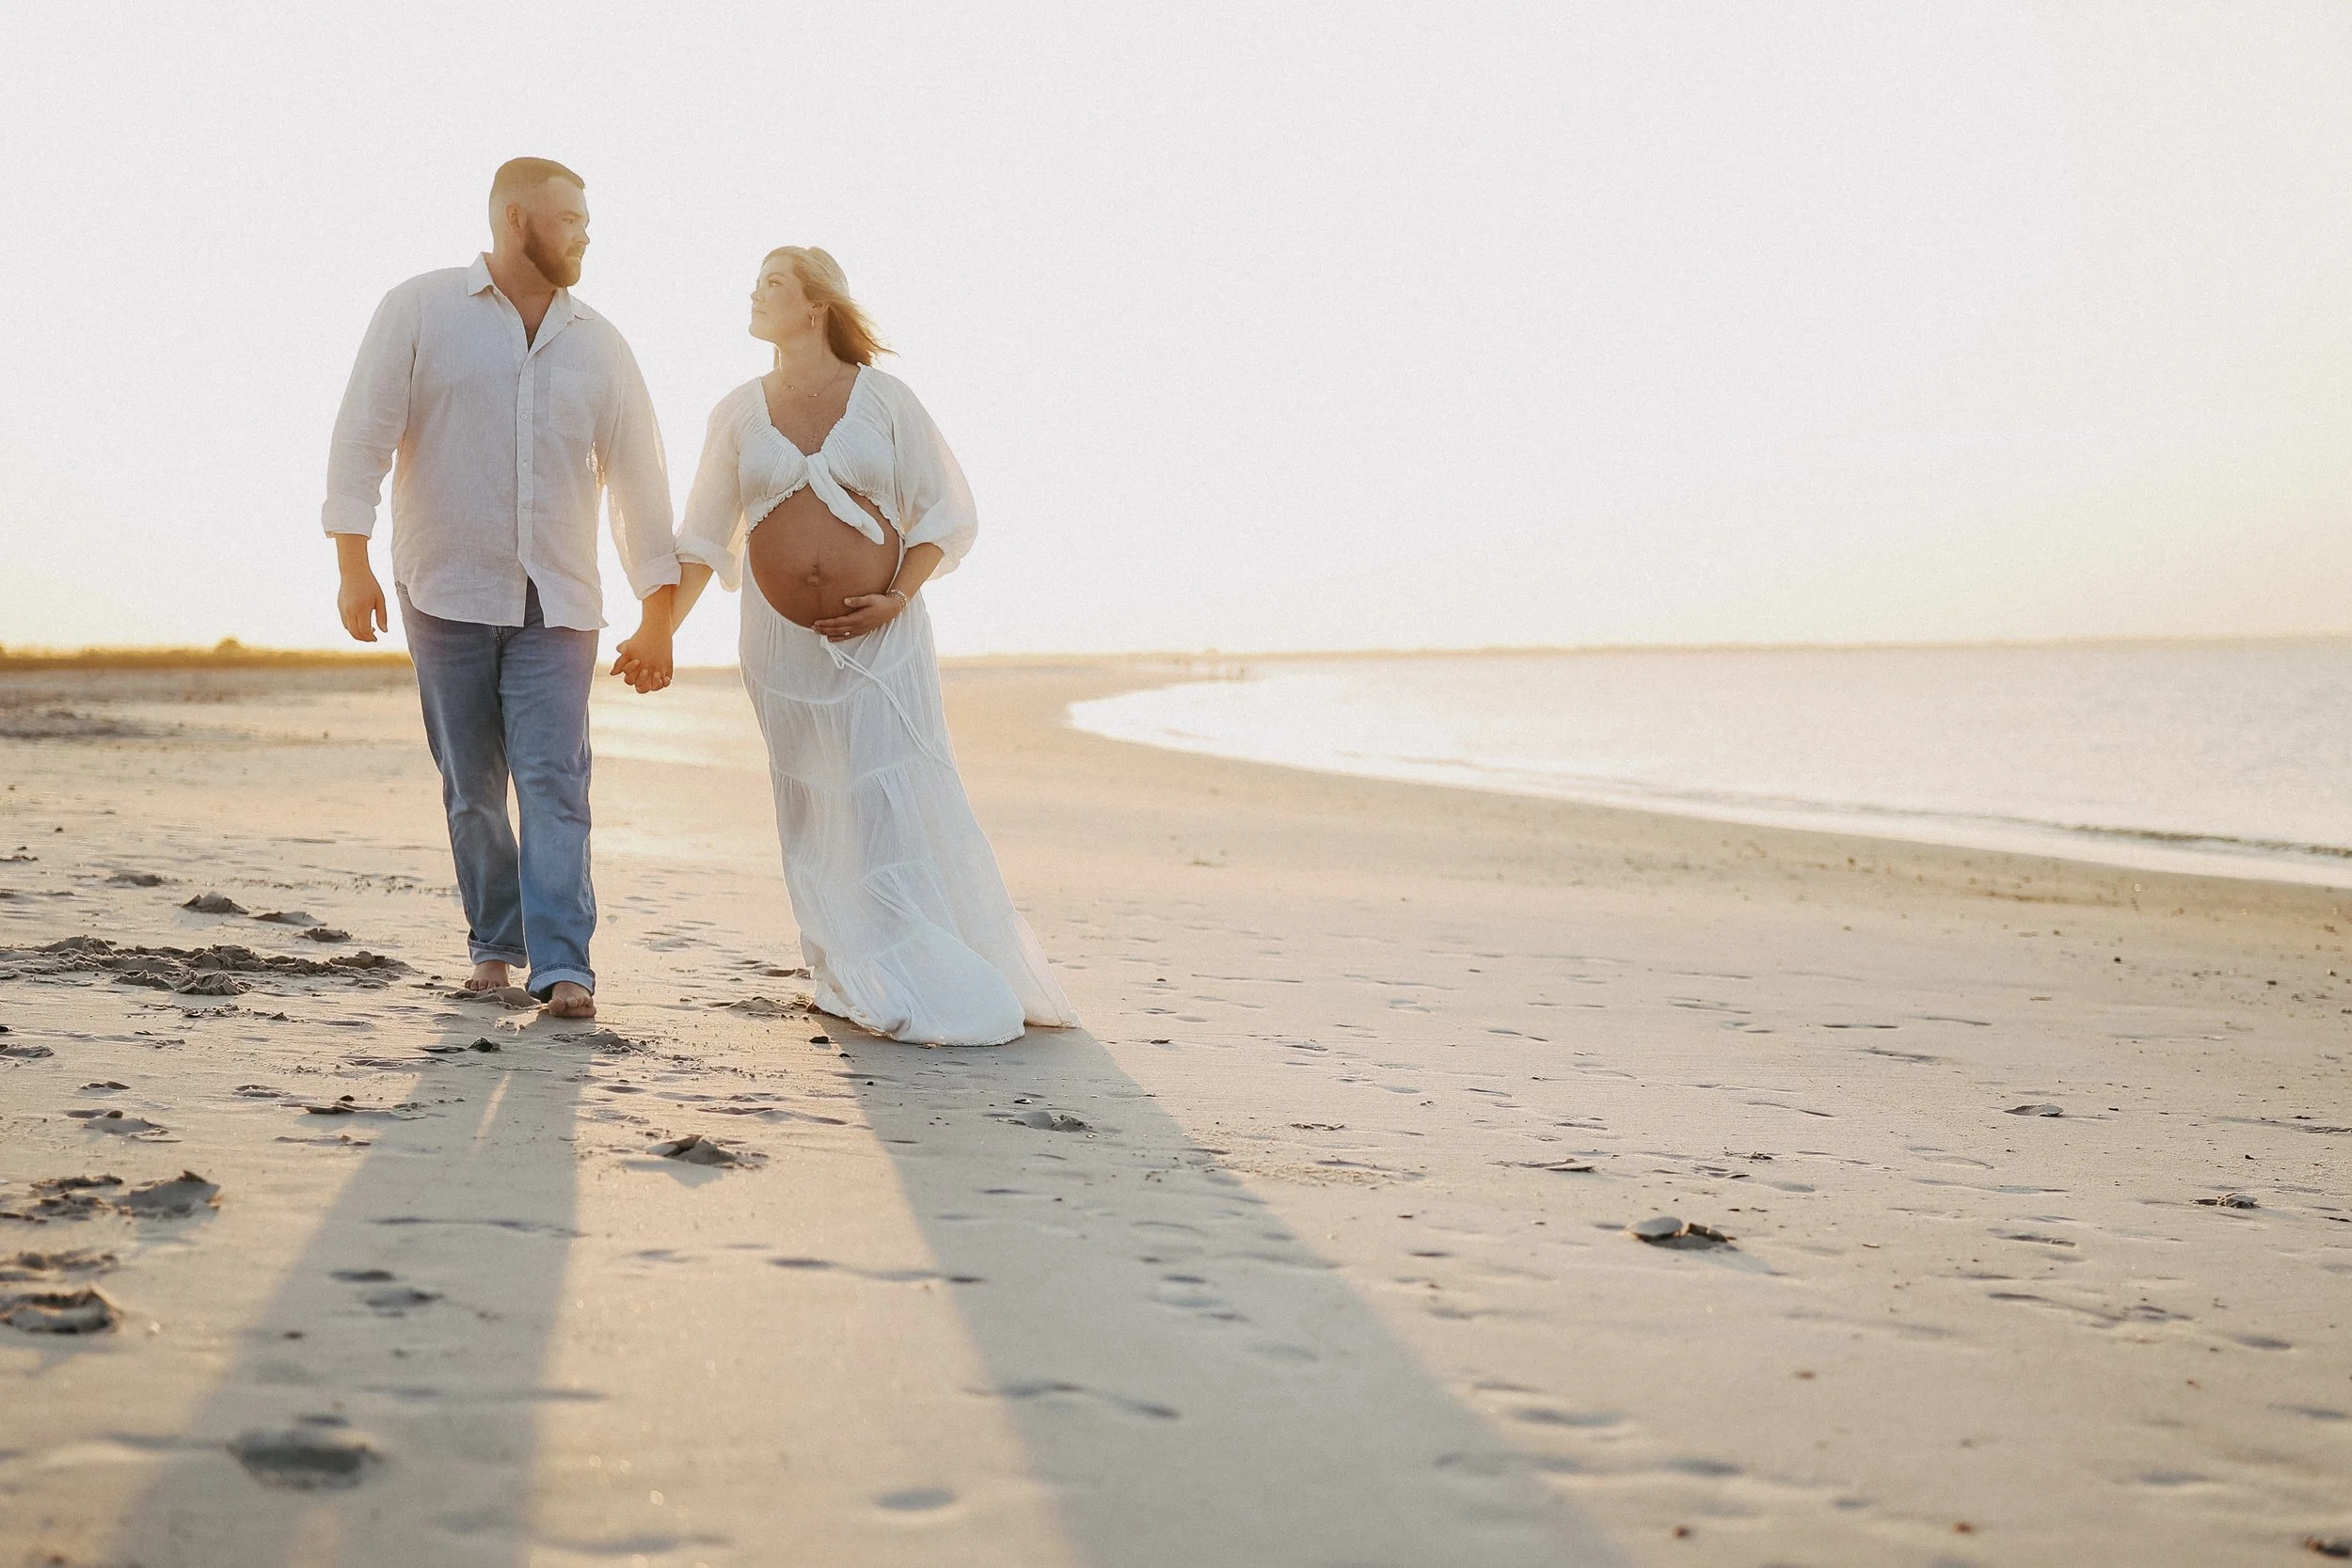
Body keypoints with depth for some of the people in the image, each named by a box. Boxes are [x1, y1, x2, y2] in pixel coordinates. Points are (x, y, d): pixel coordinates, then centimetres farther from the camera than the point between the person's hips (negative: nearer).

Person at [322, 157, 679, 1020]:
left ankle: (562, 965, -11)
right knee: (471, 785, 6)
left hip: (556, 602, 1)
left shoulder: (598, 344, 8)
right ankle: (494, 944, 20)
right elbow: (363, 434, -2)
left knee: (554, 779, -9)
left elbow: (638, 476, 10)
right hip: (445, 593, -1)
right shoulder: (419, 311, 0)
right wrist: (353, 563, -10)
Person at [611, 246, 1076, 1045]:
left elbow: (949, 513, 2)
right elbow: (703, 538, 8)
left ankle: (948, 986, 3)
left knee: (900, 812, -6)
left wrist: (899, 597, -11)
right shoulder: (738, 413, 7)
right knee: (817, 819, 6)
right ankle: (860, 986, 18)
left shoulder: (884, 400, 0)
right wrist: (661, 629, -2)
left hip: (882, 639, -3)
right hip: (785, 644, 3)